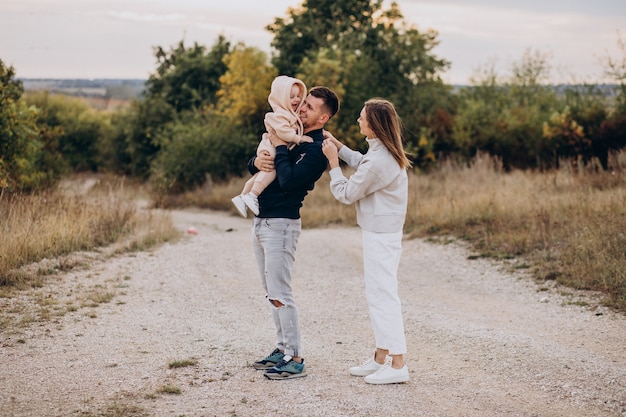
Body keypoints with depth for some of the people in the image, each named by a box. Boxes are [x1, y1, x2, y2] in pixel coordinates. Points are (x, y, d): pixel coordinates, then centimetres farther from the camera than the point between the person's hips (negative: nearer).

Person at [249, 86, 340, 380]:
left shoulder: (317, 149, -13)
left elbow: (289, 182, -25)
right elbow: (253, 166, 17)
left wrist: (280, 148, -16)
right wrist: (256, 161, -7)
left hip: (281, 223, -9)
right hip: (261, 221, 9)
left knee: (280, 295, -9)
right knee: (271, 293, 13)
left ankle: (295, 360, -3)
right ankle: (282, 348, 22)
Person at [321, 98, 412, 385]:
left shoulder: (378, 162, -25)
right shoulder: (384, 151, 5)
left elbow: (346, 194, -13)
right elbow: (361, 164, 26)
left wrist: (333, 161, -5)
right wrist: (338, 146, 18)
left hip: (380, 236, -10)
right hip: (382, 232, 10)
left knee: (383, 296, -7)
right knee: (377, 295, 16)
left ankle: (397, 365, -4)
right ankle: (380, 358, 24)